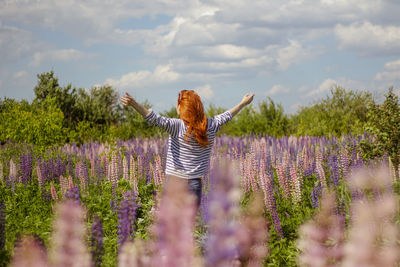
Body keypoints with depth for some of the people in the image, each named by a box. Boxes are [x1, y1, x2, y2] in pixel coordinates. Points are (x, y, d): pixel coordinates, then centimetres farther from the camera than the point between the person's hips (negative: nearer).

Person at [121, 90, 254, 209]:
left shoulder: (177, 126, -13)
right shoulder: (210, 126, 2)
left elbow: (156, 119, -26)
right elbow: (225, 117, 17)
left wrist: (134, 104, -33)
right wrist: (243, 103, 33)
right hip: (195, 184, 4)